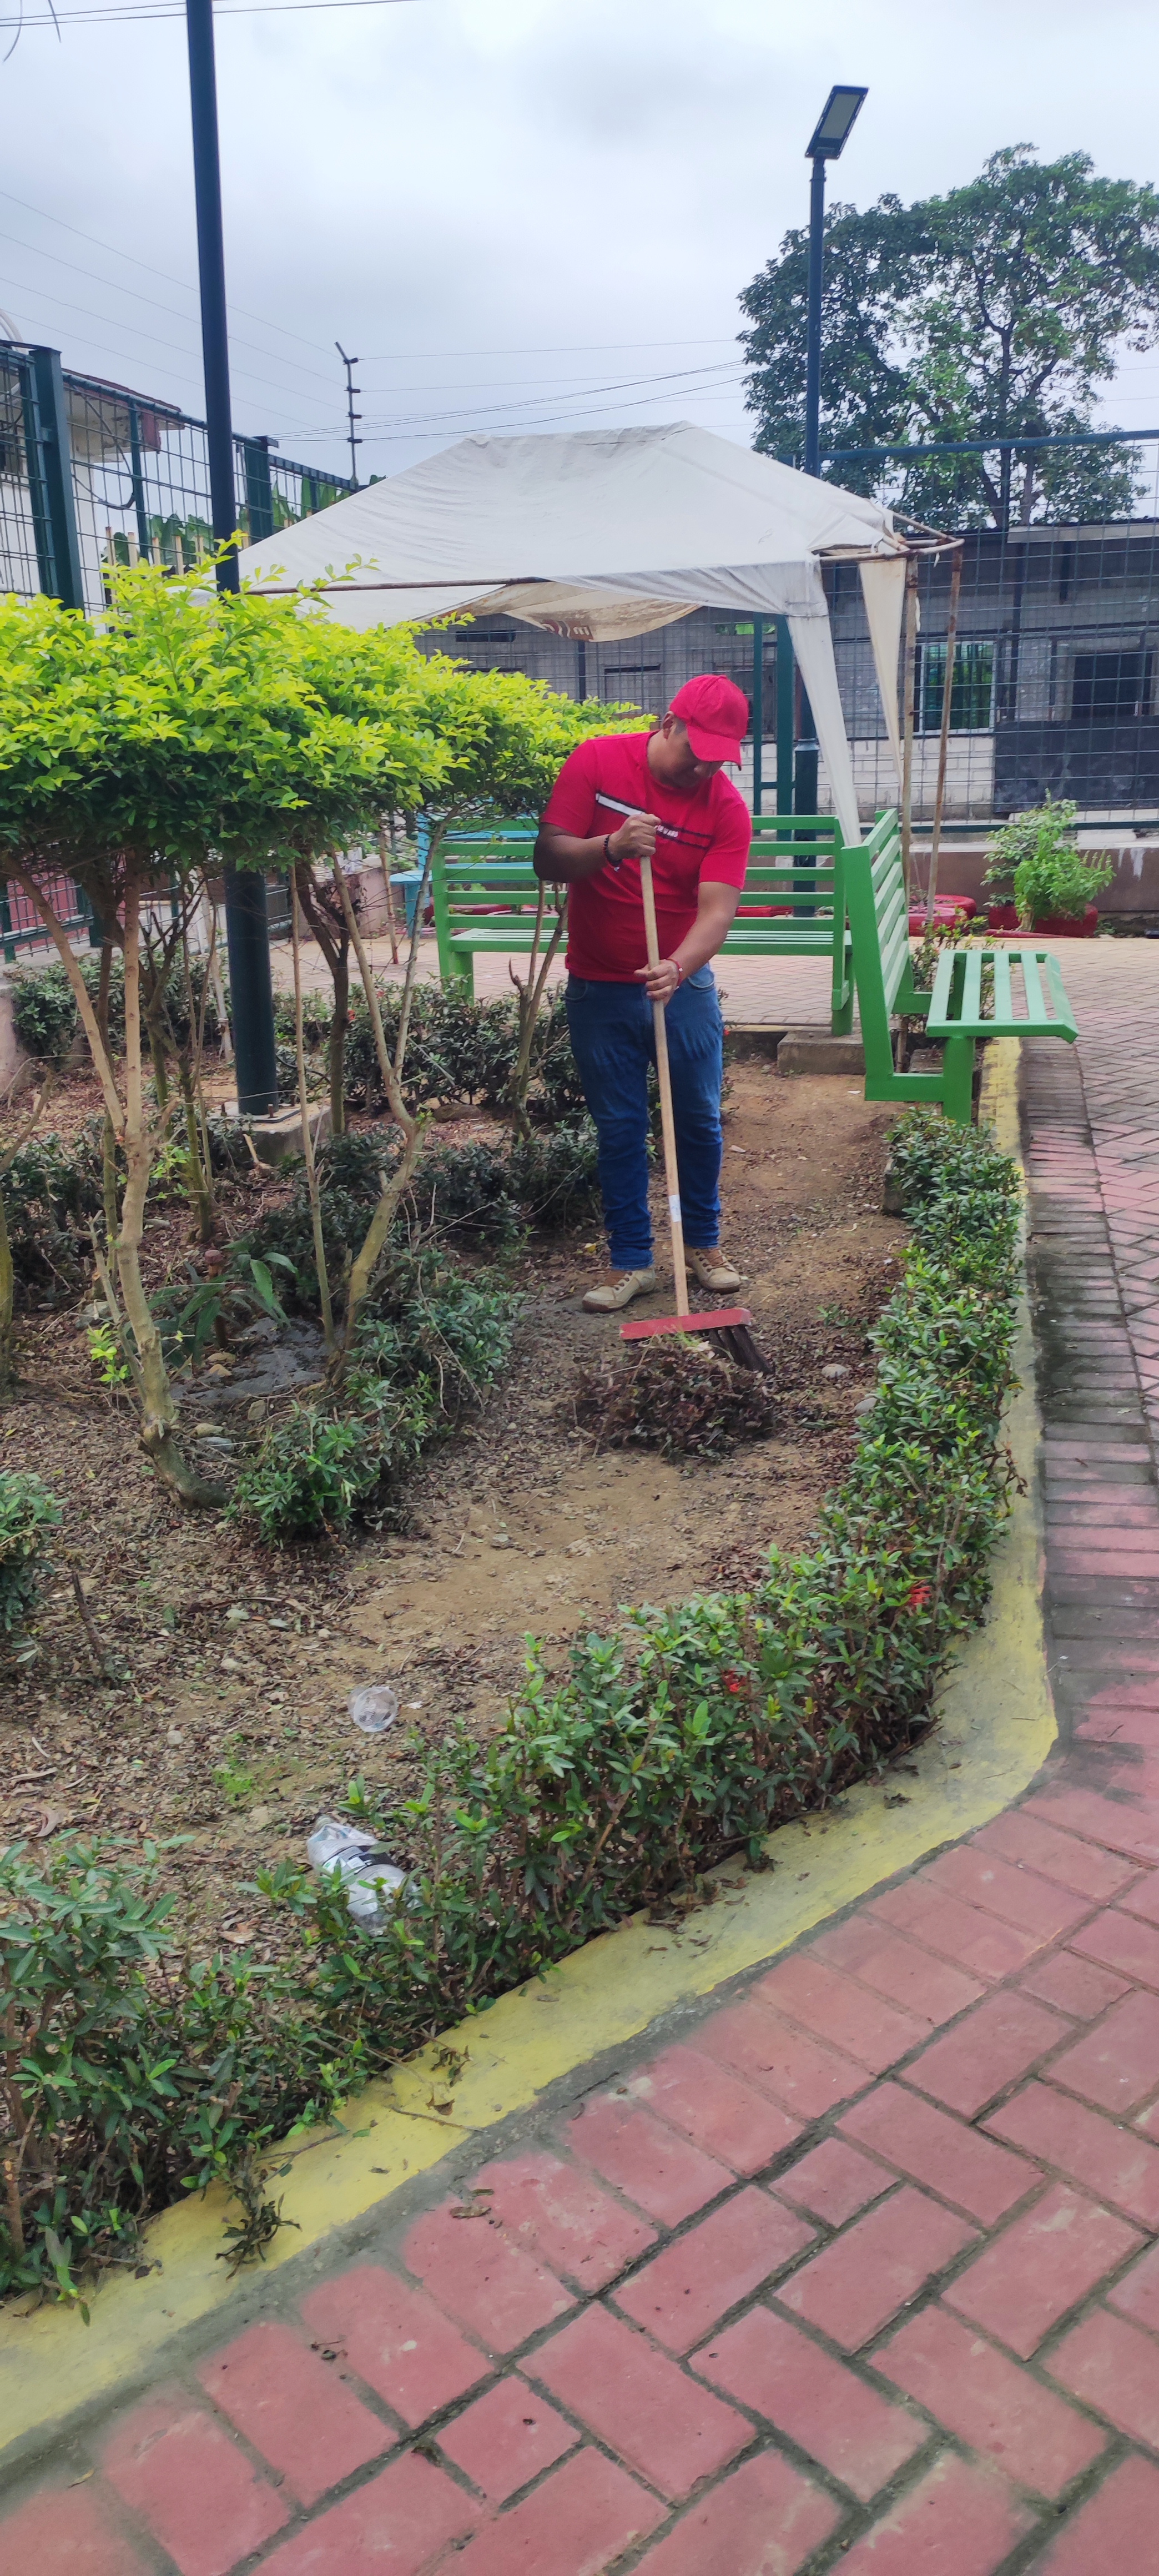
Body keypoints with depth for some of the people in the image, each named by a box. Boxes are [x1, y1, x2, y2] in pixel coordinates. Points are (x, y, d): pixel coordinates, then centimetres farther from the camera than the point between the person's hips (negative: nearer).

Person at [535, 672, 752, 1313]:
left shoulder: (726, 805, -9)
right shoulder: (595, 761, -8)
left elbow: (716, 907, -18)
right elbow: (549, 859, -12)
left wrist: (678, 967, -36)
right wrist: (610, 846, -31)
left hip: (684, 987, 1)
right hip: (600, 990, 0)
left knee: (700, 1121, 7)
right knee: (619, 1129, 5)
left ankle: (704, 1243, 28)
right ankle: (630, 1260, 17)